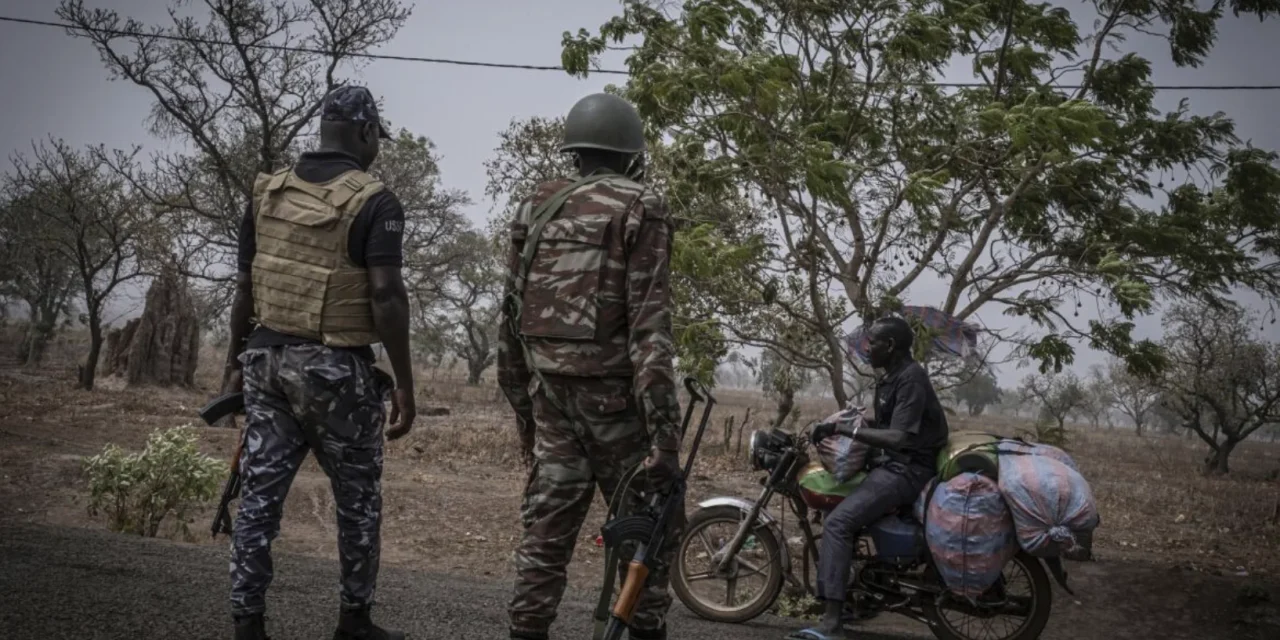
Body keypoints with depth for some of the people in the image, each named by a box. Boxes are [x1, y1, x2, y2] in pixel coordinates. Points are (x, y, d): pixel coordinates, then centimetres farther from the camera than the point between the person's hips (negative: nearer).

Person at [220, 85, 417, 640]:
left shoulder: (268, 192, 8)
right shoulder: (373, 202, -10)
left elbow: (245, 285, 10)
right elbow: (386, 295, -17)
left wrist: (236, 360, 19)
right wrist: (404, 382, -12)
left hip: (268, 359, 5)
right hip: (336, 367, -5)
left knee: (260, 495, 7)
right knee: (357, 499, 11)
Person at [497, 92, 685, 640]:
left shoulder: (535, 208, 12)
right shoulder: (639, 209, -6)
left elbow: (512, 314, 13)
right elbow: (649, 321, -14)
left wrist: (521, 404, 21)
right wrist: (662, 419, -16)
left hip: (549, 389, 6)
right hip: (613, 389, -5)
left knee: (546, 525, 9)